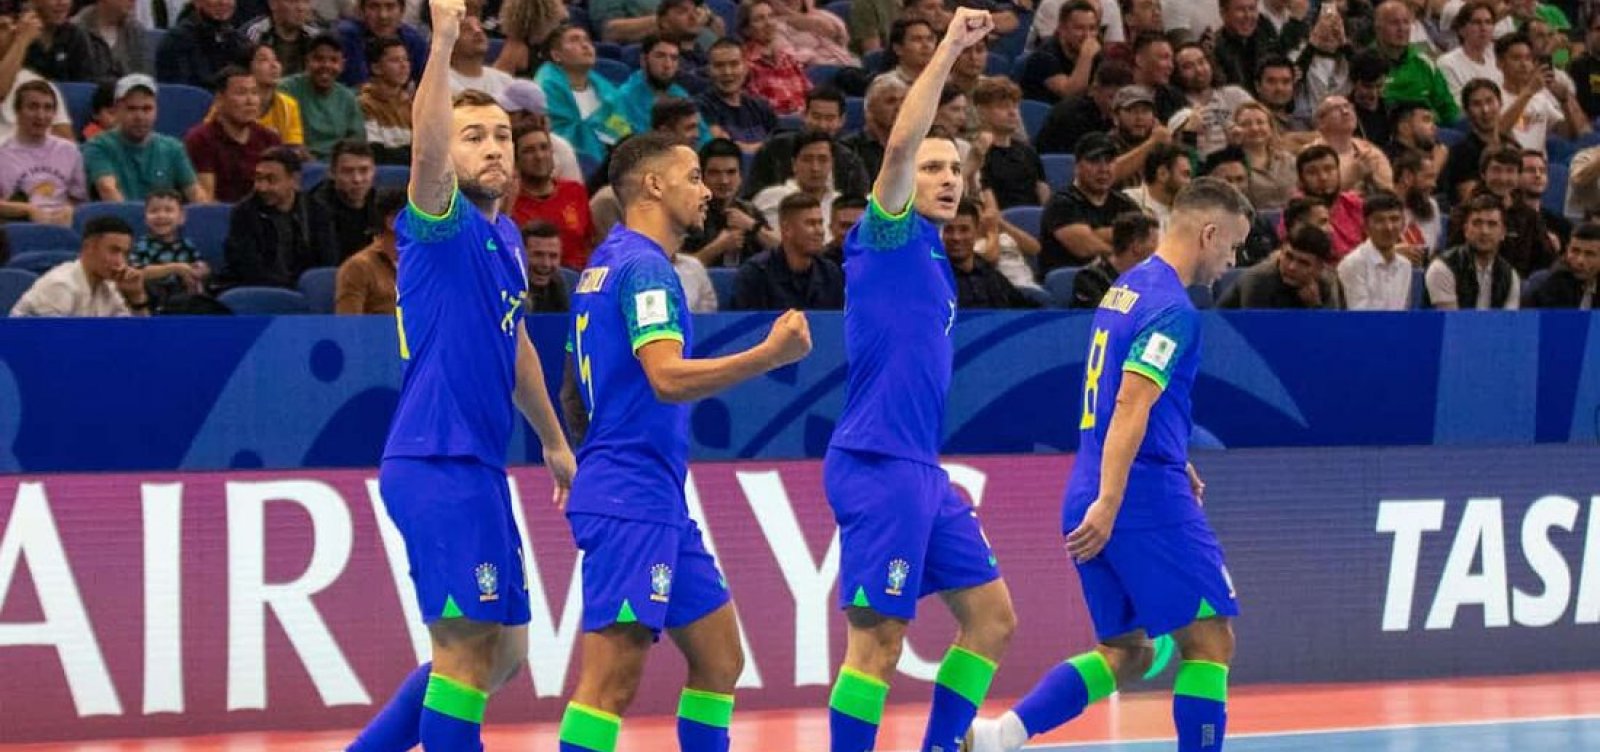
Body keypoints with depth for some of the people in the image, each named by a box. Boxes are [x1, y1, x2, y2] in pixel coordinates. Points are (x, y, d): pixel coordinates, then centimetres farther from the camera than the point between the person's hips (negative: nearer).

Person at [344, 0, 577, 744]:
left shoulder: (505, 238, 16)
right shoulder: (442, 225, -9)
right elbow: (426, 151, -30)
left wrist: (553, 440, 37)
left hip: (477, 467, 9)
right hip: (437, 464, -9)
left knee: (500, 655, 14)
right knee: (467, 648, -10)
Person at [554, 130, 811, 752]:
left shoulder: (606, 264, 18)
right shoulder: (644, 267, -12)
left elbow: (575, 398, 25)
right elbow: (669, 378, -27)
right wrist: (768, 355, -31)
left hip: (659, 502, 11)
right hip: (633, 500, -11)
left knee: (720, 658, 13)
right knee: (613, 676, -14)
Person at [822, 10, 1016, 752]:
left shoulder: (931, 257, 19)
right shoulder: (889, 233, -4)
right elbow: (901, 142, -21)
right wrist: (948, 48, -22)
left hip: (921, 470, 9)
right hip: (877, 466, -9)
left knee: (991, 615, 9)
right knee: (878, 639, -8)